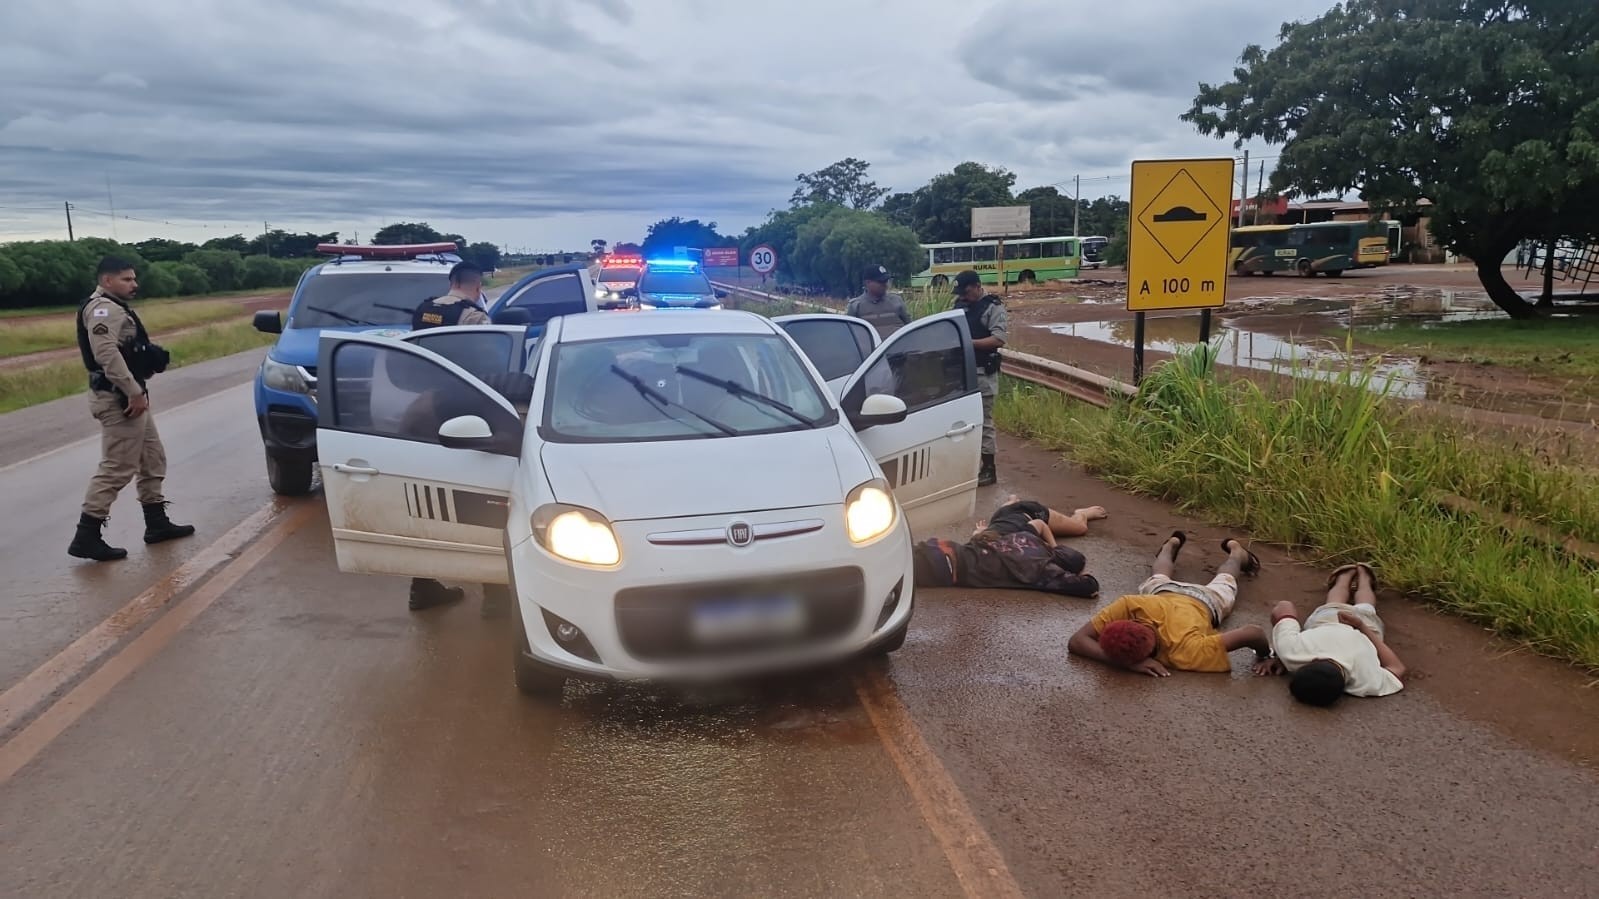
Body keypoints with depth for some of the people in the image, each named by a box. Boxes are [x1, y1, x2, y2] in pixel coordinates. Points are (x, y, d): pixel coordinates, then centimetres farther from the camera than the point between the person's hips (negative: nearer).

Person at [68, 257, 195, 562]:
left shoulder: (116, 307, 19)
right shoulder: (103, 308, -15)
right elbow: (107, 354, -27)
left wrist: (153, 356, 5)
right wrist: (134, 392, -28)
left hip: (127, 395, 11)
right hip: (118, 399, -11)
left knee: (152, 460, 17)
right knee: (117, 468, -10)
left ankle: (157, 523, 25)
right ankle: (86, 537, -7)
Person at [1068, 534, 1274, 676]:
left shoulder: (1186, 652, -53)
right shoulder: (1128, 605, -49)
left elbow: (1254, 632, -52)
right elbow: (1076, 641, -50)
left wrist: (1264, 656, -33)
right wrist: (1128, 663, -59)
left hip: (1205, 602, -1)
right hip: (1160, 591, 1)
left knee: (1223, 586, 36)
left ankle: (1236, 550, 65)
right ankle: (1172, 544, 68)